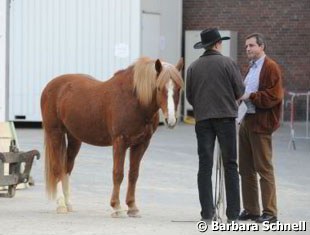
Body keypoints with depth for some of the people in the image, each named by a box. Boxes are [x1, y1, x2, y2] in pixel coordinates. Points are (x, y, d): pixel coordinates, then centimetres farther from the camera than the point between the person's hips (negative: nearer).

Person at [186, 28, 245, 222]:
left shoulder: (194, 67, 4)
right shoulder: (228, 63, -5)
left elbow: (189, 96, 7)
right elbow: (240, 91, -4)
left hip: (202, 119, 3)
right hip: (226, 116, -2)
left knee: (205, 165, 5)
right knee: (230, 165, 4)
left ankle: (207, 212, 2)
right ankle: (233, 213, 0)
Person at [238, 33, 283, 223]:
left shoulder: (270, 67, -9)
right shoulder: (252, 68, 19)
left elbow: (274, 96, -17)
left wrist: (250, 96, -16)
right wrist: (241, 96, 4)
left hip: (261, 123, -9)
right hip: (247, 121, 9)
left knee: (264, 168, -7)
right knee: (246, 169, 11)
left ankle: (270, 212, -4)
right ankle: (251, 209, 18)